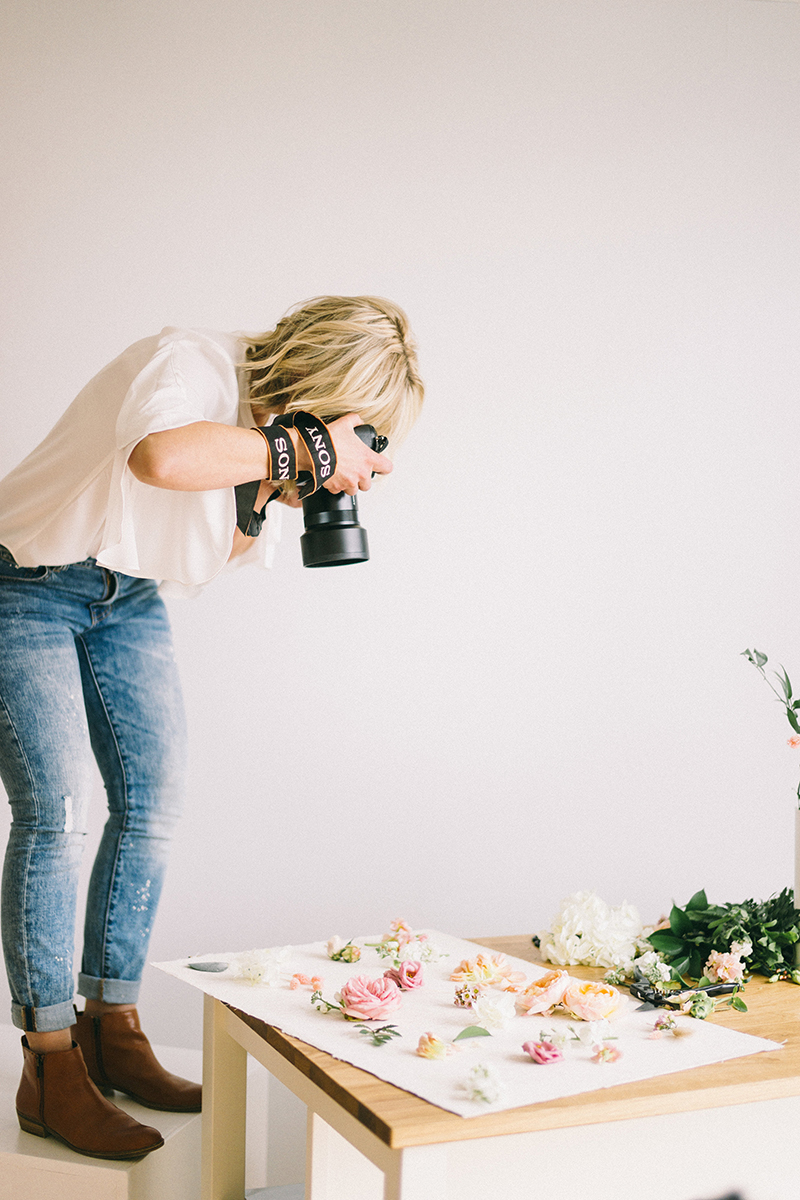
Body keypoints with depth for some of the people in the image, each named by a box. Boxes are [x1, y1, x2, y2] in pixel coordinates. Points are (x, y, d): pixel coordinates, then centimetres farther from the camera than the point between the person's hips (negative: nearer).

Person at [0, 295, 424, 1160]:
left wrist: (268, 492, -18)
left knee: (154, 802, 2)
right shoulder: (190, 364, -27)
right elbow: (160, 456, -51)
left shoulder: (283, 429, -4)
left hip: (129, 596, 8)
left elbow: (230, 550, 1)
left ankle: (112, 1029, 16)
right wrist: (297, 448, -39)